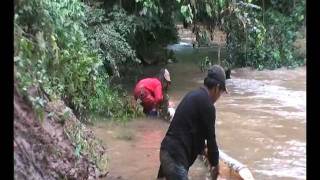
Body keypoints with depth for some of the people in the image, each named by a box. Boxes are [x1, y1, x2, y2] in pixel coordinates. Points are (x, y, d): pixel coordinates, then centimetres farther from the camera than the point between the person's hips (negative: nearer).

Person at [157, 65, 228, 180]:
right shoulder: (207, 105, -11)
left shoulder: (193, 95, 17)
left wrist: (202, 148, 37)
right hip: (175, 156, -10)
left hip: (169, 150, 10)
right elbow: (210, 137, -3)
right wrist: (215, 163, 12)